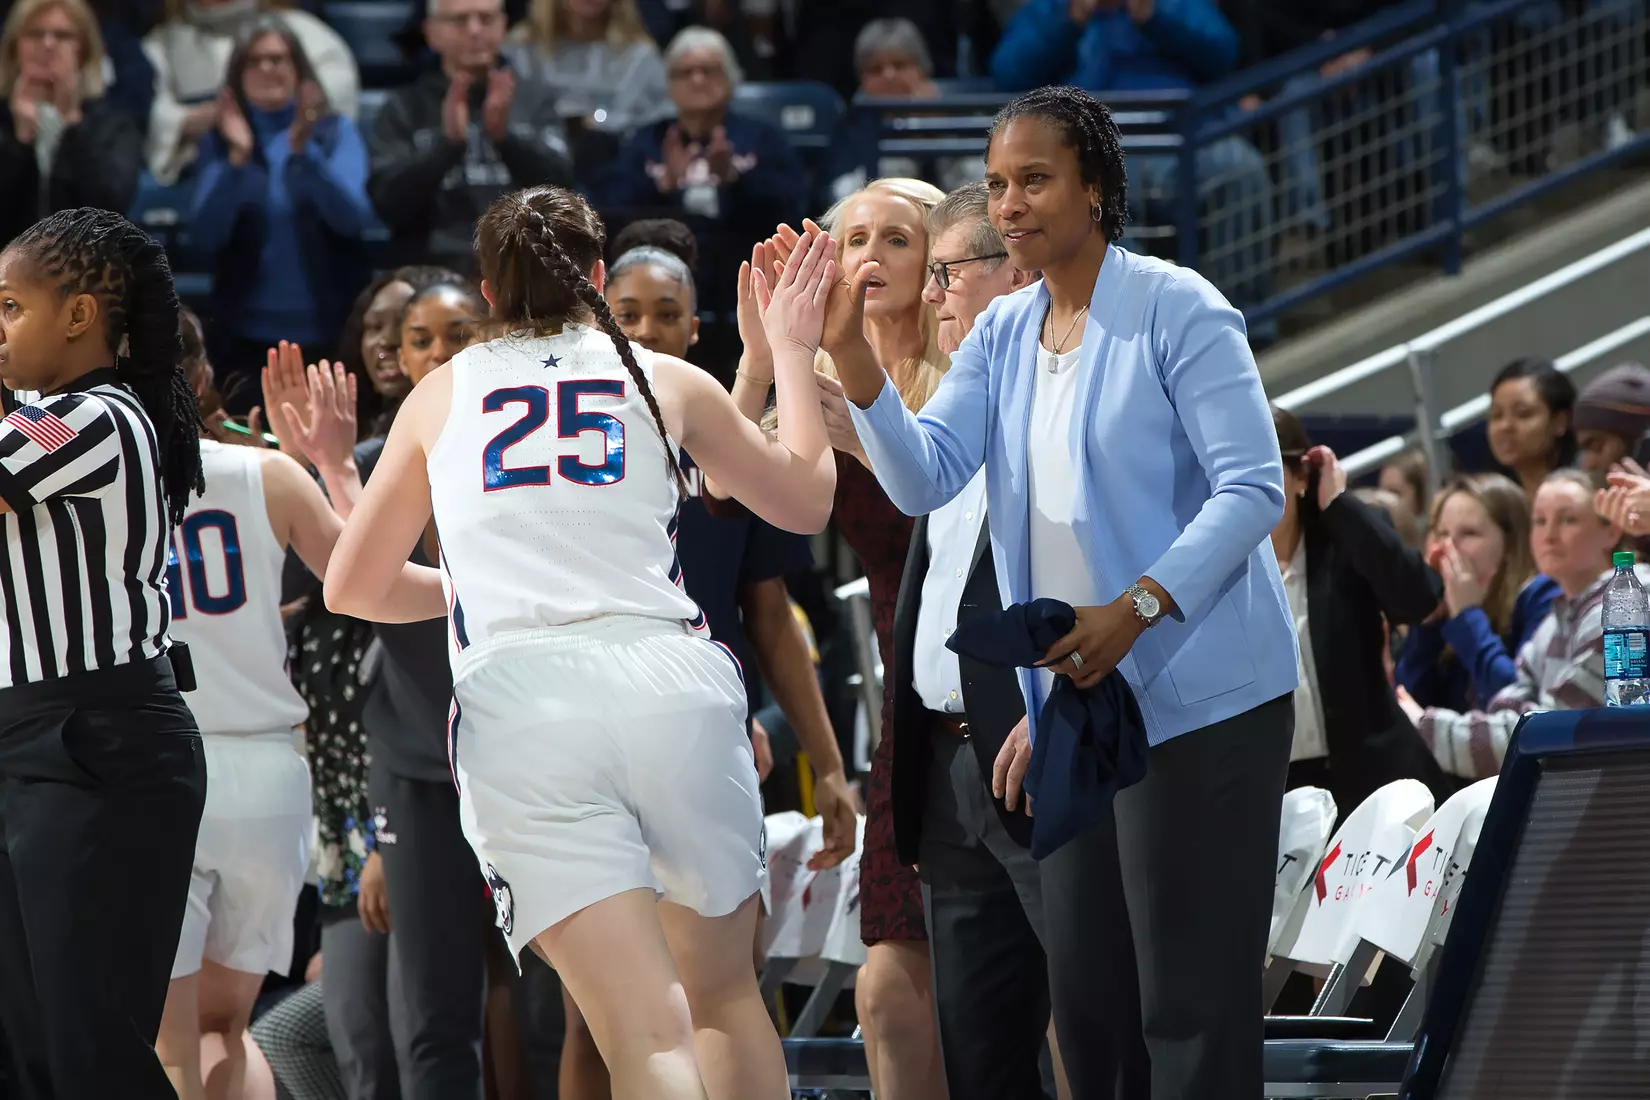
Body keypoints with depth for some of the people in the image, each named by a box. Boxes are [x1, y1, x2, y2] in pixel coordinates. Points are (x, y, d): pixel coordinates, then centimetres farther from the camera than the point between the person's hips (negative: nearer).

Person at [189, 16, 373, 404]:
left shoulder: (336, 132, 3)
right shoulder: (219, 142, 6)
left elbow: (353, 218, -12)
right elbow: (206, 237, -7)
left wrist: (305, 152, -24)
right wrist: (237, 158, -19)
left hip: (327, 329, -1)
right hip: (246, 334, 1)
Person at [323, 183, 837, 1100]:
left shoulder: (441, 395, 17)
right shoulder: (664, 381, 16)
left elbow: (353, 586, 23)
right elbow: (805, 500, 30)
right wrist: (792, 353, 44)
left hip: (517, 697, -1)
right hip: (670, 681, 1)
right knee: (726, 998, 20)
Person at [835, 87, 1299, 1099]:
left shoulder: (1175, 310, -9)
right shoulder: (1004, 336, 12)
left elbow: (1254, 488, -14)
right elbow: (923, 478, 2)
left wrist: (1132, 612, -24)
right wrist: (847, 353, -13)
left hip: (1201, 700, -7)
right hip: (1080, 703, 8)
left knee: (1192, 1000, -7)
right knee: (1087, 994, 10)